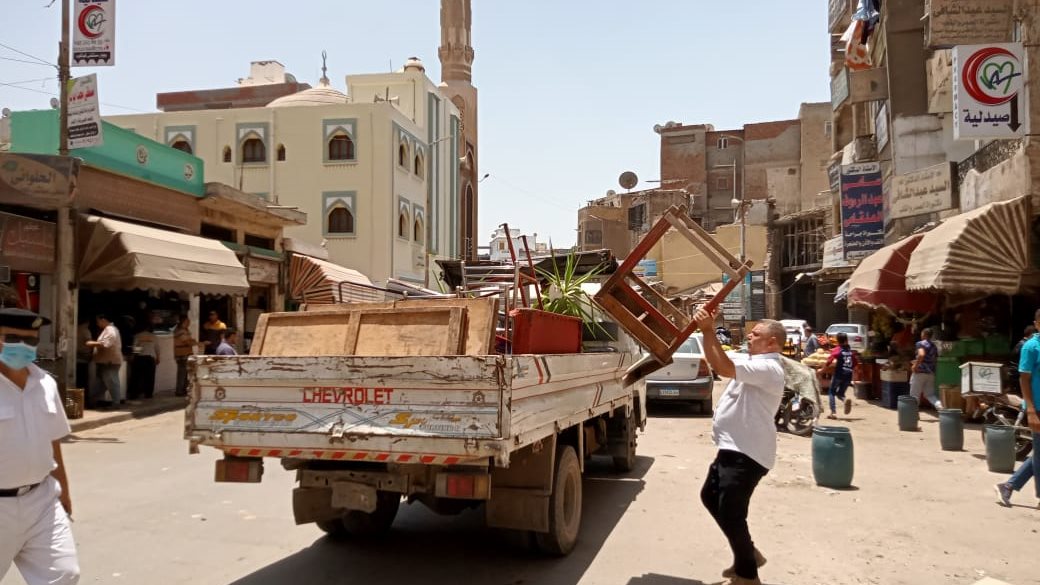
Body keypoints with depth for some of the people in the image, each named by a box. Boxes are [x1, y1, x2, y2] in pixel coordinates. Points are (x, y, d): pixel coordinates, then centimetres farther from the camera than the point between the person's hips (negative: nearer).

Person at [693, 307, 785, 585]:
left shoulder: (769, 368, -19)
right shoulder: (757, 365, 15)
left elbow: (724, 367, -31)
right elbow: (723, 363, 19)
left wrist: (707, 331, -27)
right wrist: (709, 331, 6)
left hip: (747, 453, -11)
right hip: (734, 448, 11)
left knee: (730, 512, -4)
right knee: (710, 497, 21)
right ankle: (748, 554, 31)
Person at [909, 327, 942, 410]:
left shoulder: (920, 344, -11)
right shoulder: (934, 346, 13)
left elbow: (921, 354, -29)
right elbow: (935, 360, 19)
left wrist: (916, 365, -20)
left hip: (920, 372, -7)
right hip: (931, 373, 7)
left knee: (914, 395, 3)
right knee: (930, 394, 12)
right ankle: (940, 406, -11)